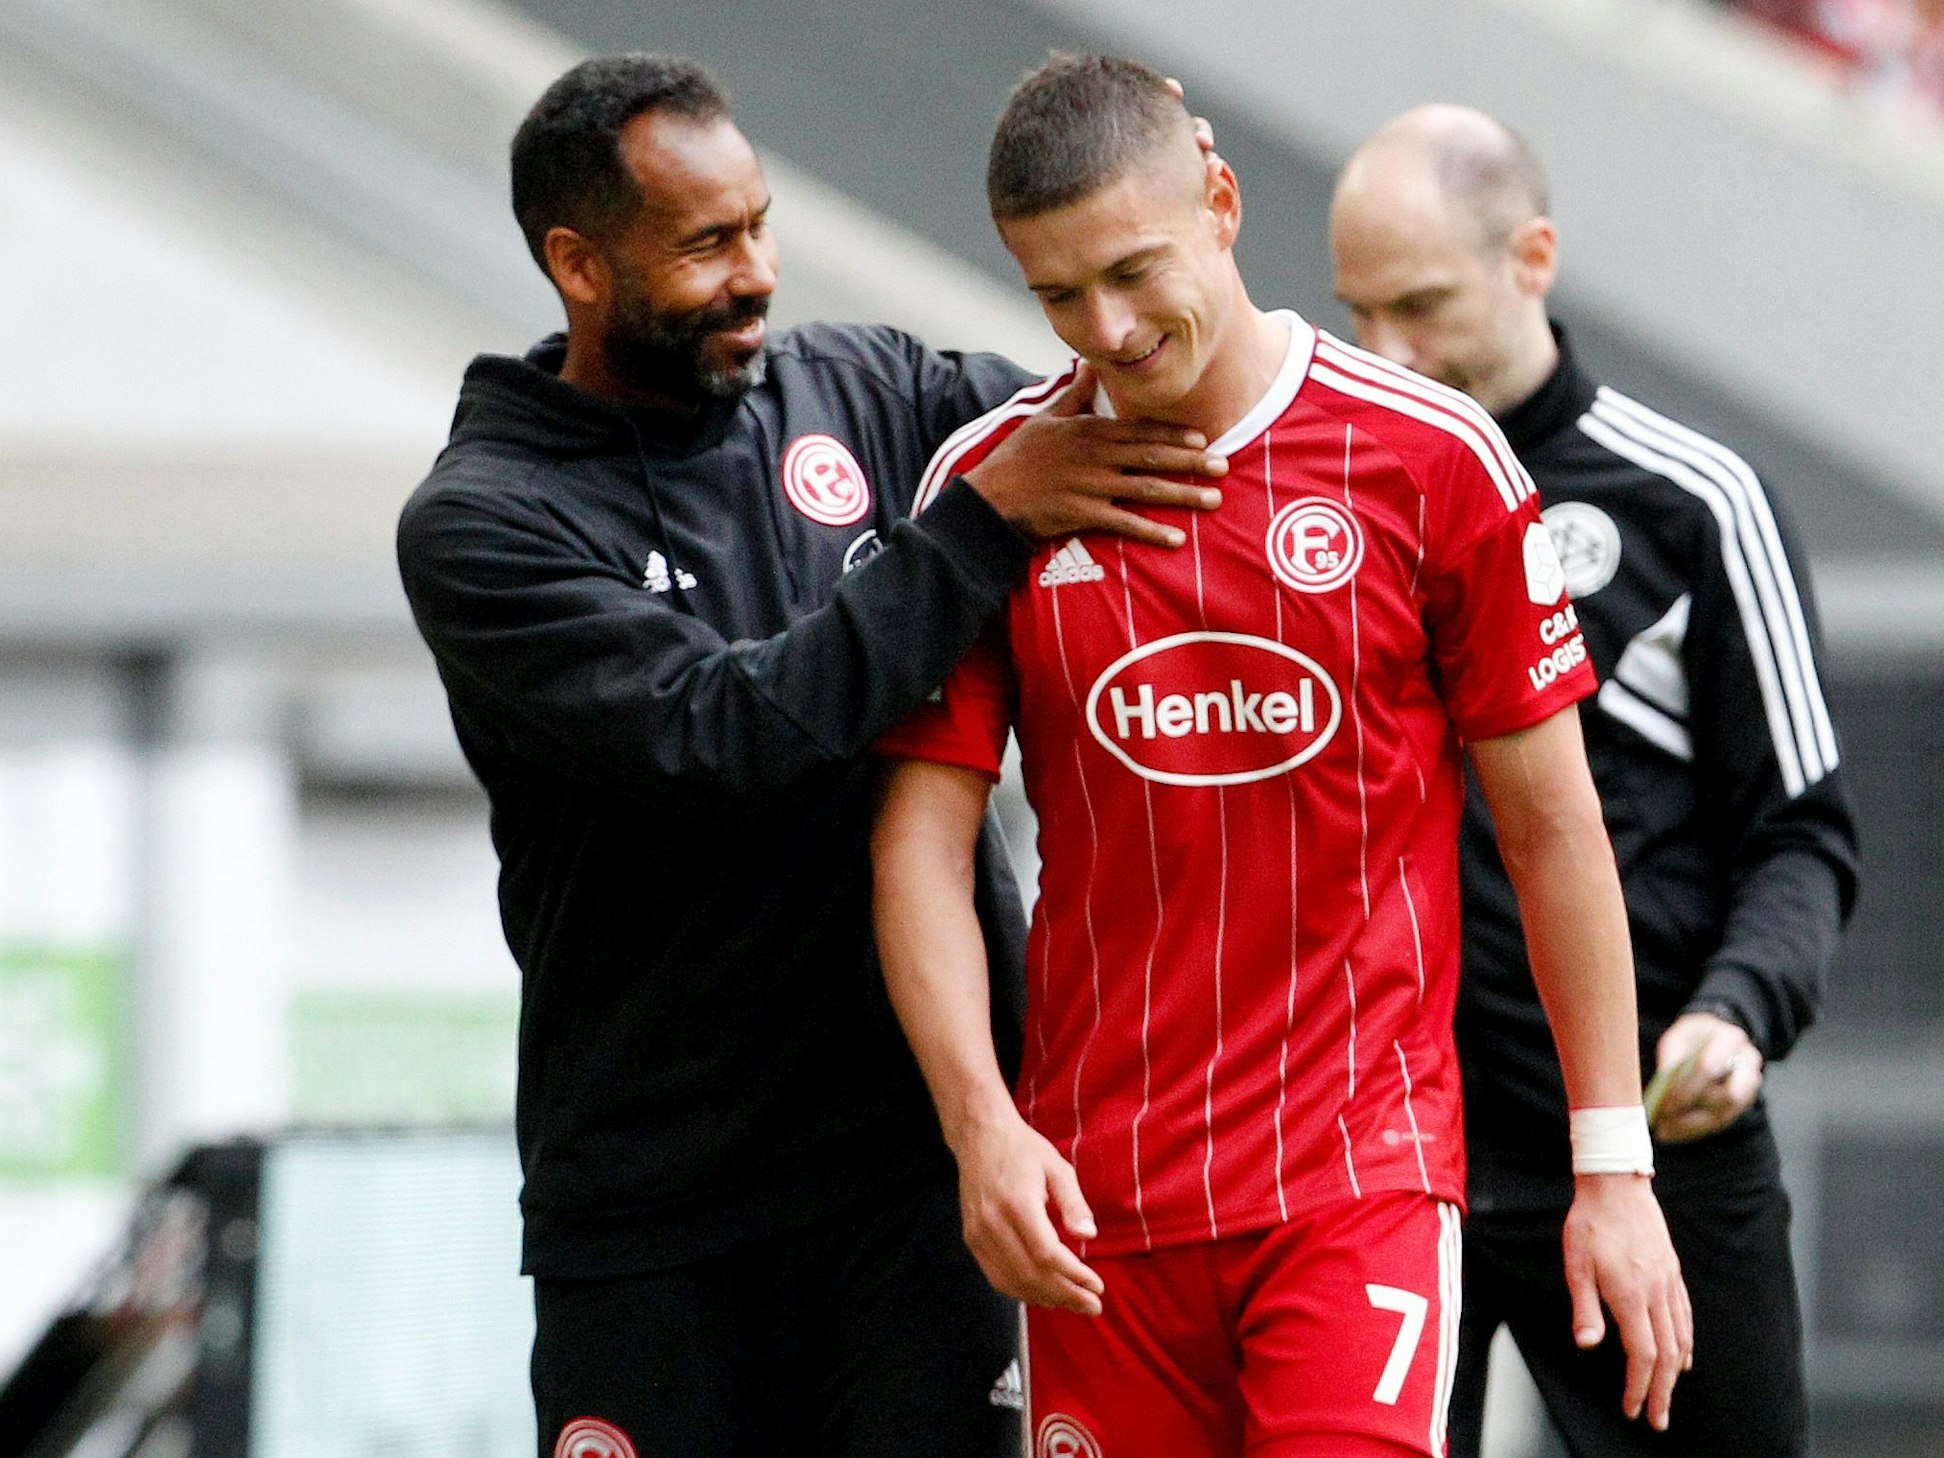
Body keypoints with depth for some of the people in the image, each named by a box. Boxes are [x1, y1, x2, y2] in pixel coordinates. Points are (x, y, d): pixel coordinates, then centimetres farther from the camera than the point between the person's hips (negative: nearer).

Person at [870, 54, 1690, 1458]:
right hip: (1091, 1185, 2)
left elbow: (1553, 827, 4)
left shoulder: (1431, 460, -1)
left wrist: (1615, 1167, 3)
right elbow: (924, 839, 2)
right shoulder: (995, 482, 4)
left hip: (1366, 1169, -2)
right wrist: (980, 1121, -13)